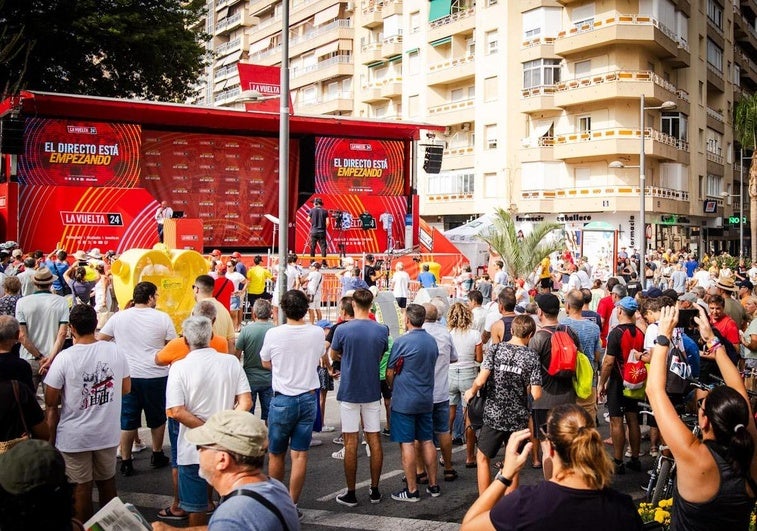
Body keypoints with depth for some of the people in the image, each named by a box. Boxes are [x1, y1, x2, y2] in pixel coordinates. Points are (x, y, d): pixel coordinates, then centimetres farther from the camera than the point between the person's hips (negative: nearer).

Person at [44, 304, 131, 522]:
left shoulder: (64, 359, -18)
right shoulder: (115, 351, -8)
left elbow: (51, 403, -11)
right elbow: (126, 388, 4)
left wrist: (50, 438, 2)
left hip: (74, 436, -4)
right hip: (108, 433, 4)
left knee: (81, 488, 11)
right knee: (107, 482, 20)